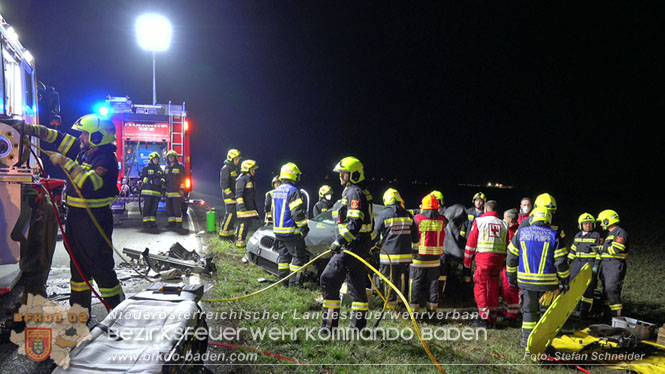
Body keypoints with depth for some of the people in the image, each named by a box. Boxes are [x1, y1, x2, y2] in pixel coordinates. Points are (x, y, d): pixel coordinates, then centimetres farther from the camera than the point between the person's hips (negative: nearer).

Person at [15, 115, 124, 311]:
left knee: (100, 266, -7)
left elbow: (90, 183, -31)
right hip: (76, 215, 9)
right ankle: (79, 308, 30)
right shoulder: (82, 150, 7)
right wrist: (28, 128, 9)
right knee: (79, 263, 17)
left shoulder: (106, 159, -18)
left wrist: (66, 162, -27)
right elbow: (57, 137, 14)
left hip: (95, 219, -9)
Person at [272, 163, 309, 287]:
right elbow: (298, 212, -19)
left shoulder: (276, 191, 13)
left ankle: (283, 279, 18)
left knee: (283, 255, 16)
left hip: (278, 231, 8)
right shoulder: (293, 191, -15)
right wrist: (304, 228, -12)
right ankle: (294, 282, -3)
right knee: (298, 256, -1)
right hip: (291, 232, -8)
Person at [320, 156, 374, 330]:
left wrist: (340, 241, -25)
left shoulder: (355, 193, -13)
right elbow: (368, 222, 25)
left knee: (329, 279, -11)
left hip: (353, 245, -11)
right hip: (357, 246, 11)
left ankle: (330, 321, -9)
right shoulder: (362, 193, 19)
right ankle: (359, 323, 20)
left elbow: (355, 223, -24)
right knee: (356, 283, 14)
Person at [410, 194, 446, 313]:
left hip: (419, 255, -2)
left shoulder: (417, 219, -10)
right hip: (435, 257, 3)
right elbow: (442, 238, 8)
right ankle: (432, 306, 18)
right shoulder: (441, 220, -3)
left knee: (415, 282, 6)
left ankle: (414, 306, 7)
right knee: (433, 282, 12)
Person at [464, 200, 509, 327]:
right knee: (493, 288, 12)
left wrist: (467, 260, 7)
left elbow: (471, 241, 0)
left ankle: (484, 318, -5)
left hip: (483, 257, -4)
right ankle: (492, 319, 18)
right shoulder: (503, 224, 13)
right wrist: (503, 263, 22)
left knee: (480, 287, 1)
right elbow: (507, 245, 14)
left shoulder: (479, 221, 1)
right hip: (498, 258, 5)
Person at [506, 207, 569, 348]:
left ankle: (527, 339, 12)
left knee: (529, 309, 12)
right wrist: (565, 280, 6)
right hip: (548, 281, -2)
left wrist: (511, 276, 17)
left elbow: (511, 257, 7)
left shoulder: (520, 233, 2)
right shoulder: (554, 235, -3)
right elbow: (561, 261, -4)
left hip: (526, 280, 2)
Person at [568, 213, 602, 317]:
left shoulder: (596, 235, 0)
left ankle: (585, 311, -1)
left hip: (590, 264, -5)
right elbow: (573, 250, 21)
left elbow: (599, 252, -3)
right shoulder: (577, 236, 15)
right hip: (578, 263, 6)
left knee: (588, 288, -6)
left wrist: (596, 265, -11)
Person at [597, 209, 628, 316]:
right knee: (607, 291, 9)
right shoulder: (610, 233, 21)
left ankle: (618, 316, -10)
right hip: (607, 266, 10)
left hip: (616, 266, -10)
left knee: (612, 291, -14)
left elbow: (616, 249, -21)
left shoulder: (620, 233, -11)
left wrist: (602, 248, -12)